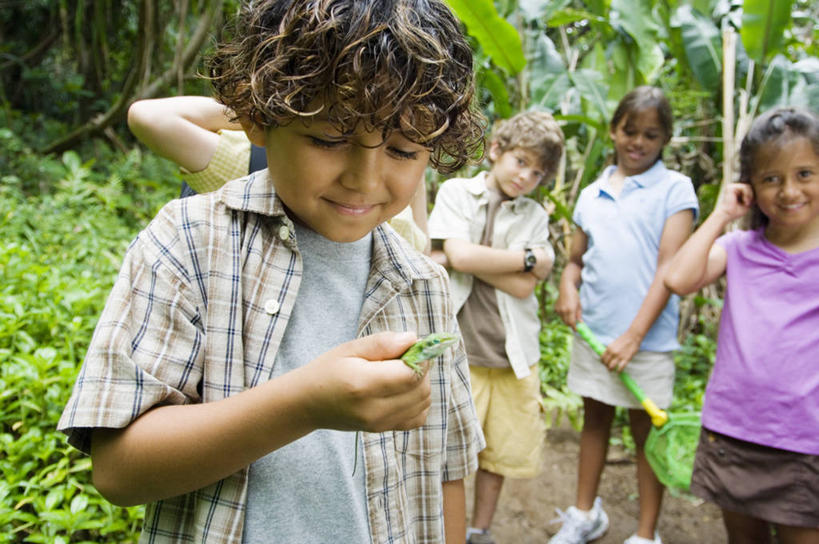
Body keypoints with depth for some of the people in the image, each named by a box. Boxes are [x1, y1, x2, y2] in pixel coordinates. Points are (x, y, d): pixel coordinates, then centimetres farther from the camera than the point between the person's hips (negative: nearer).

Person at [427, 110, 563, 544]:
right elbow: (461, 254, -15)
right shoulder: (456, 191, 1)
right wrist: (528, 257, -8)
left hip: (513, 352, 4)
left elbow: (523, 286, -7)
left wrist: (460, 258, -10)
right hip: (460, 346, -3)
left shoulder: (535, 216, 7)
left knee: (501, 450, 15)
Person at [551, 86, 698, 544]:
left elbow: (670, 269, -11)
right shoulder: (592, 194, 9)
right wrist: (568, 286, -9)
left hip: (647, 336, -4)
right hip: (592, 330, 4)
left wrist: (634, 335, -16)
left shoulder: (674, 189, -4)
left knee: (646, 429, 8)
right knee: (595, 418, 17)